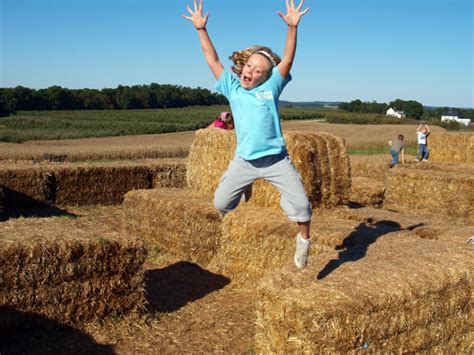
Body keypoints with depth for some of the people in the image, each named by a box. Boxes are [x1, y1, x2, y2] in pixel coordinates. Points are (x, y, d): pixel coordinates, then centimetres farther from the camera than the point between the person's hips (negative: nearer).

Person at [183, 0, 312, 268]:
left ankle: (304, 240, 22)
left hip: (276, 159, -2)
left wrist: (292, 27, -22)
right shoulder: (232, 87, 4)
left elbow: (287, 60, -10)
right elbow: (213, 60, 4)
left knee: (300, 203, -5)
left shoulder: (270, 87, -1)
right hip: (244, 161, 2)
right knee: (220, 203, 7)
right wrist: (201, 30, -2)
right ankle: (241, 189, 42)